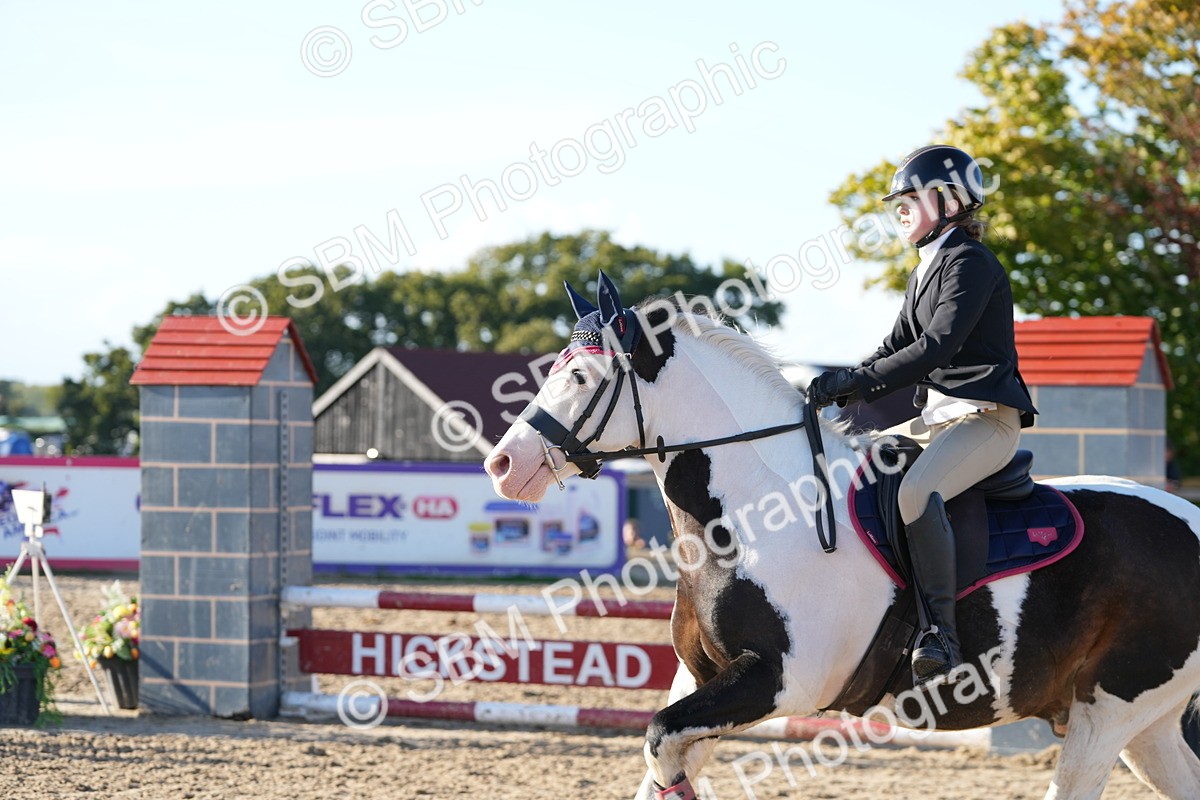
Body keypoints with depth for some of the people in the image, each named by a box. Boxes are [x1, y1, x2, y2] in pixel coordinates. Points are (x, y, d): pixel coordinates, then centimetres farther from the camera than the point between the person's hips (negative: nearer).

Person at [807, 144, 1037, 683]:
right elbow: (896, 349, 17)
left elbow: (938, 346, -21)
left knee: (916, 491, -35)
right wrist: (839, 390, -1)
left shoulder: (971, 263, -10)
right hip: (938, 416, 11)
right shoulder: (926, 271, 21)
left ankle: (941, 633, -36)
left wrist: (858, 379, -24)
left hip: (986, 417, -11)